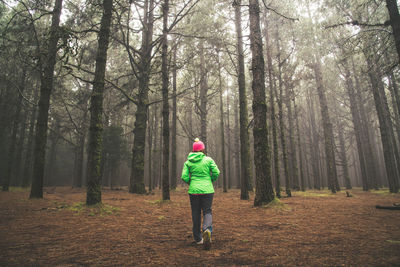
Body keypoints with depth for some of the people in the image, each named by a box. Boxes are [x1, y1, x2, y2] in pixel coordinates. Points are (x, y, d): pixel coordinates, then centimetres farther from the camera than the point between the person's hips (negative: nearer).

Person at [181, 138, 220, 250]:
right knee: (207, 211, 7)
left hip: (193, 190, 2)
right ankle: (207, 229, -22)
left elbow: (184, 177, -5)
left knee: (196, 213, 13)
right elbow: (216, 173, -7)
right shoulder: (208, 160, -2)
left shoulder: (188, 162, 1)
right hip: (207, 190, -1)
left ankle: (198, 238, 20)